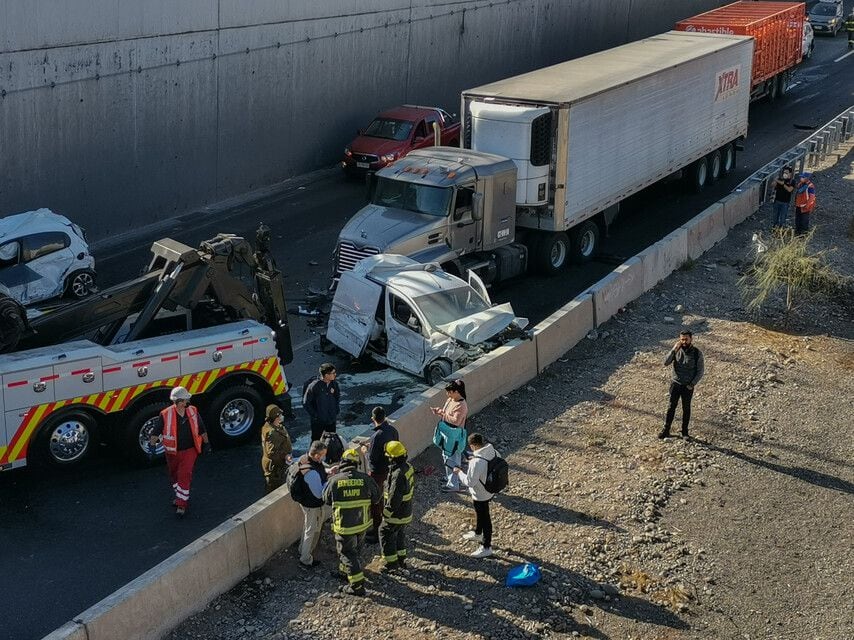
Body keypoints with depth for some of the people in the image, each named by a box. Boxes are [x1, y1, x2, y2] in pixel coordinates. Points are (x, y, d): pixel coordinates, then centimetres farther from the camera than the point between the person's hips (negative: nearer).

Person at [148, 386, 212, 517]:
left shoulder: (193, 411, -5)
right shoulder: (165, 415, -15)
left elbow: (201, 429, 8)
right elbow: (156, 432, -8)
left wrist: (206, 443, 14)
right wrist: (152, 445, -16)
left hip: (189, 451, -1)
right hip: (172, 452, 1)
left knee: (184, 476, -10)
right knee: (174, 475, 19)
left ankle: (182, 504, -4)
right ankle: (181, 497, 43)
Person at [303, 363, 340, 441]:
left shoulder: (334, 384, -6)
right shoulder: (314, 386, -22)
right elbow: (306, 403, -13)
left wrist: (337, 410, 6)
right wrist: (314, 415, -13)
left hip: (331, 420, 5)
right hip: (318, 422, -5)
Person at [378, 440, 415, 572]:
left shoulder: (398, 474, -31)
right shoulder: (409, 467, 0)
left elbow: (394, 497, -29)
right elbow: (412, 488, 13)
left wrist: (387, 513, -18)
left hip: (396, 513, -9)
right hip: (407, 510, 9)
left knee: (386, 534, 5)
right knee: (400, 533, 23)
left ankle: (391, 562, 12)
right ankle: (401, 559, 35)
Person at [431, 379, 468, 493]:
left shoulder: (461, 406, -25)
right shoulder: (450, 400, 4)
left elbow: (455, 421, -29)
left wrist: (442, 414, -28)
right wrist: (439, 412, -6)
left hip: (454, 436, -10)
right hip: (446, 433, 10)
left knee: (452, 460, -1)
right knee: (446, 457, 24)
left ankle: (453, 485, 9)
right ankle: (449, 477, 42)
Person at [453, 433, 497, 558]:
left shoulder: (477, 462, -37)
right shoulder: (493, 451, -13)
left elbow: (470, 482, -30)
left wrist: (459, 472, -14)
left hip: (480, 495, -9)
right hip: (489, 489, 9)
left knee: (484, 518, 9)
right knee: (479, 512, 31)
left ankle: (486, 548, 26)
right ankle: (477, 534, 55)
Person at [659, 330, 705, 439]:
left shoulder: (697, 353, -11)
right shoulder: (677, 350, -5)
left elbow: (701, 371, -6)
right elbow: (666, 363, -14)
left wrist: (692, 384, -11)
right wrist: (674, 350, -22)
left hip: (688, 386, -1)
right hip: (676, 383, 1)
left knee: (686, 408, 10)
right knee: (671, 407, 4)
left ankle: (685, 431, 21)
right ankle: (666, 430, 9)